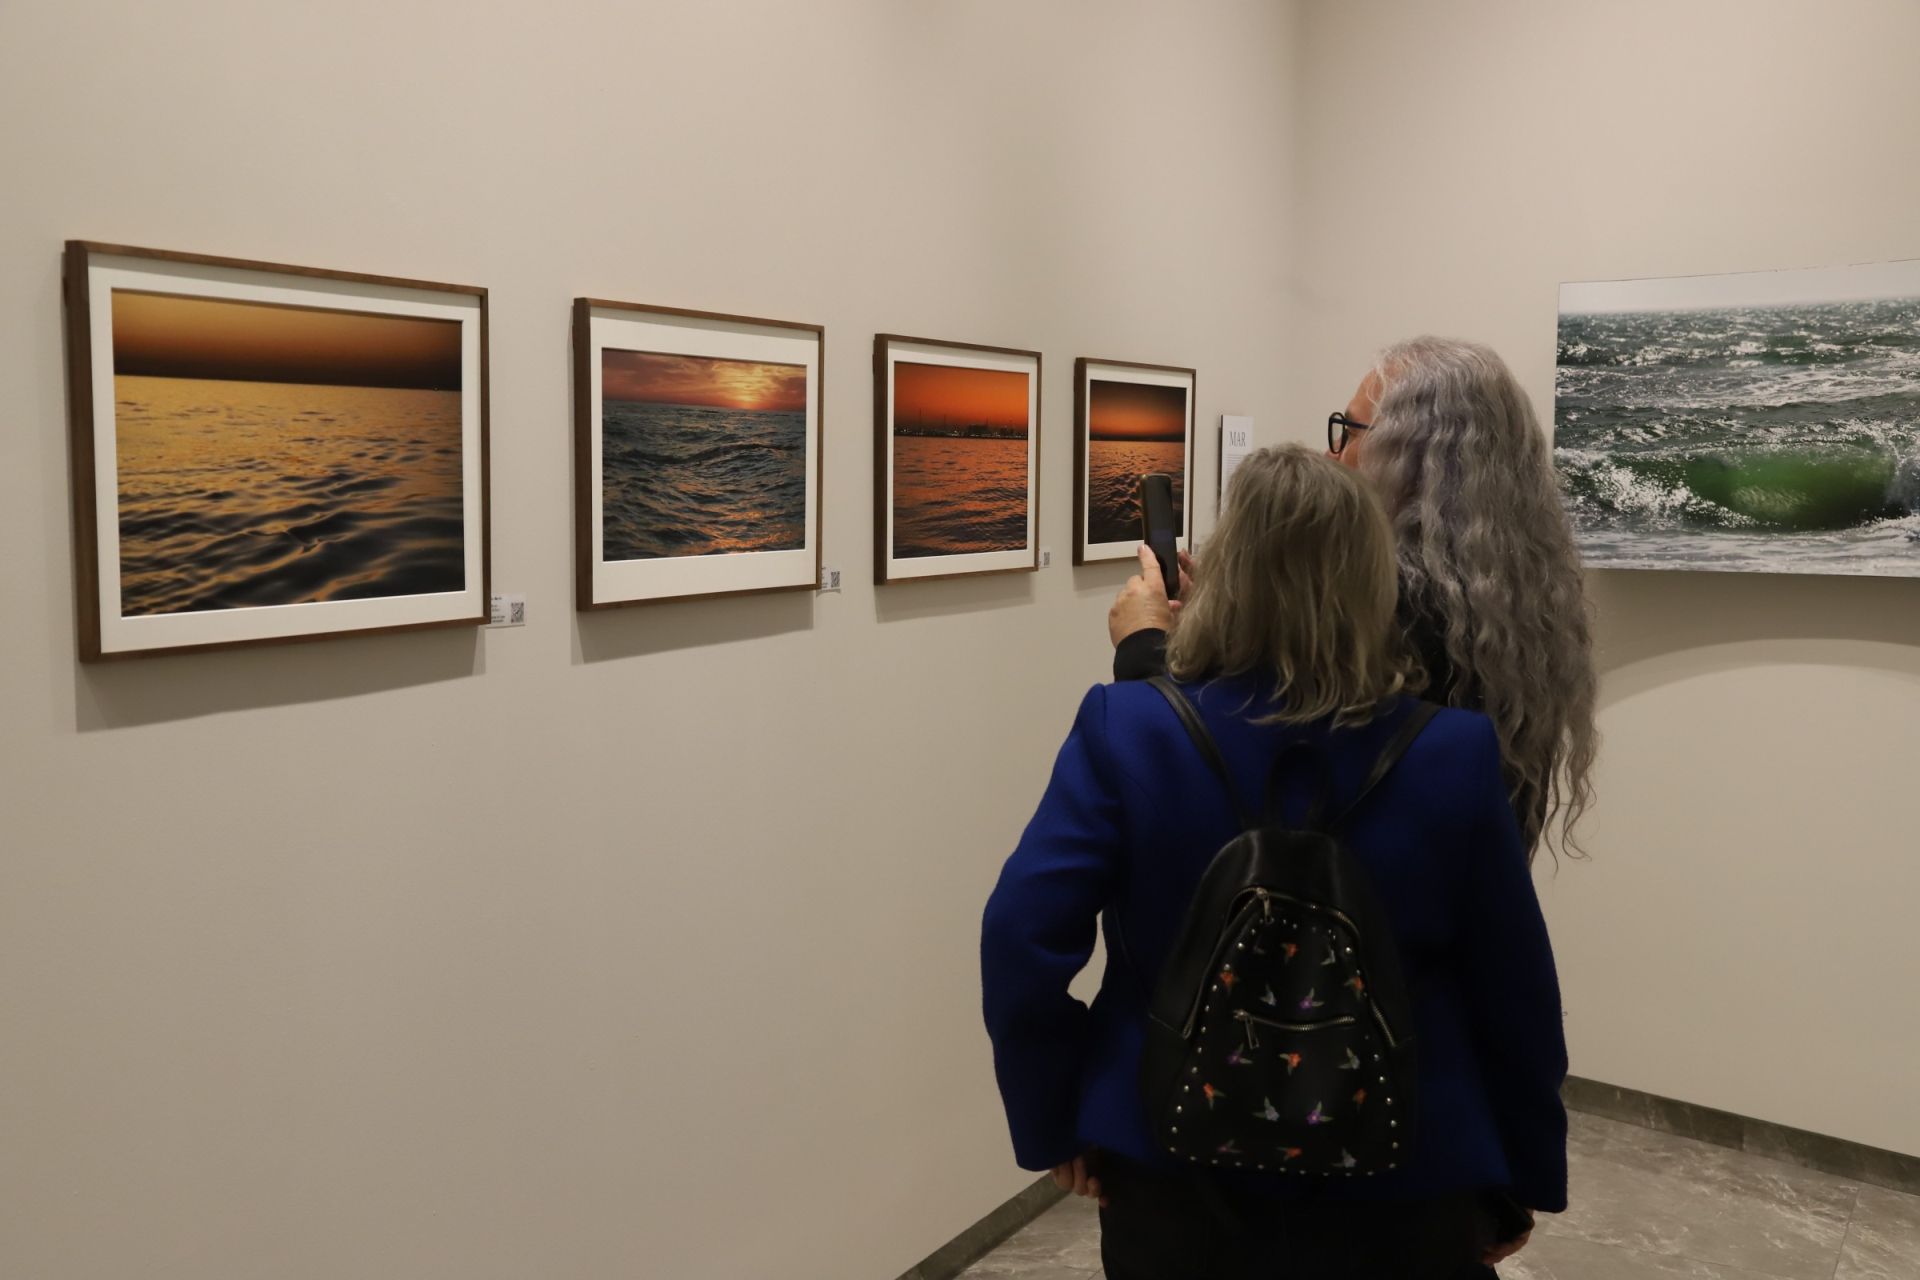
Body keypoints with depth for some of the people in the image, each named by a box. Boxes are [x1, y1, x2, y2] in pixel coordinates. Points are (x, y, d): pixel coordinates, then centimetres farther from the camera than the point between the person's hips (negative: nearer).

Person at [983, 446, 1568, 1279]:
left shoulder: (1125, 731, -16)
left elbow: (1022, 940, -18)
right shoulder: (1454, 755, -12)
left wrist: (1055, 1121, -4)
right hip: (1397, 1190, 1)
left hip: (1177, 1172, 0)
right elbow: (1514, 992, -4)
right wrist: (1522, 1177, 10)